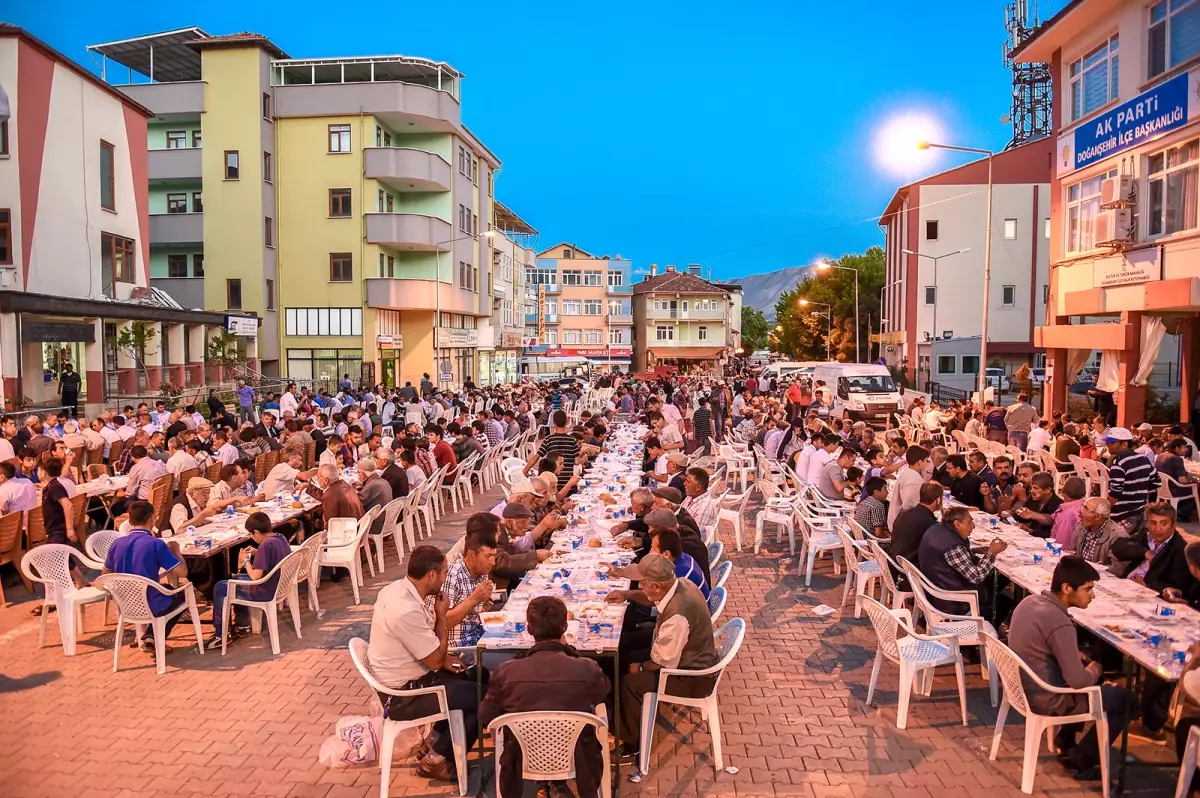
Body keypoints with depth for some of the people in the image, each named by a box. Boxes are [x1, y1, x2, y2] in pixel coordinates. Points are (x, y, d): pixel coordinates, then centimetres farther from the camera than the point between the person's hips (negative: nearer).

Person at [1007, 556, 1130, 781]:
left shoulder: (1030, 601, -2)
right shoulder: (1059, 622, -29)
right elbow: (1079, 681, -25)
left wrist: (1075, 655, 7)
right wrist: (1094, 671, -3)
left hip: (1024, 686, 8)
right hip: (1046, 700, -8)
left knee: (1090, 672, 28)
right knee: (1122, 698, 8)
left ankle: (1065, 740, 34)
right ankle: (1081, 760, 16)